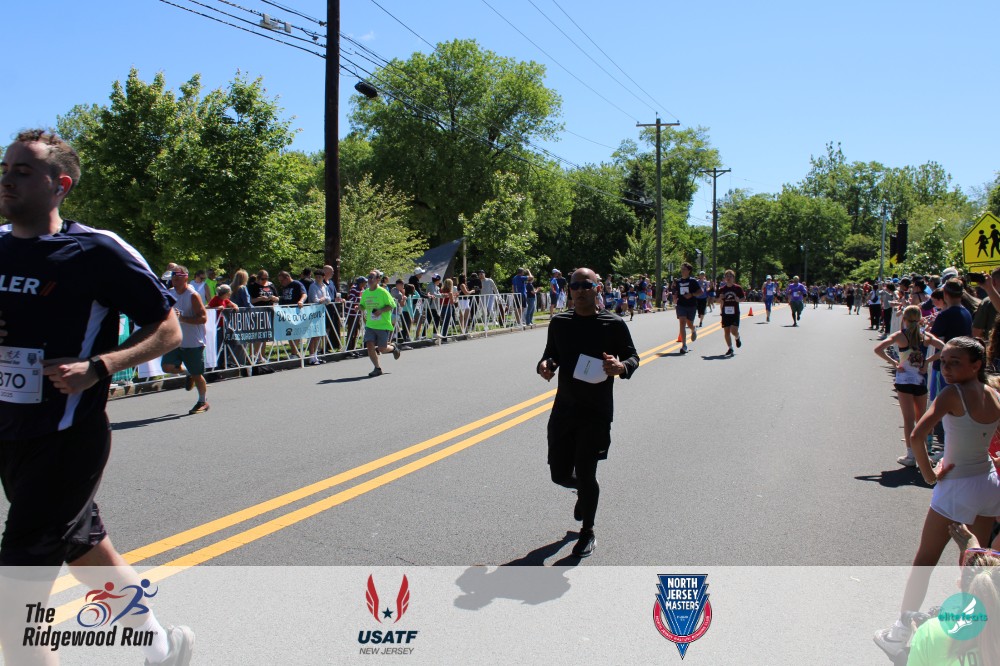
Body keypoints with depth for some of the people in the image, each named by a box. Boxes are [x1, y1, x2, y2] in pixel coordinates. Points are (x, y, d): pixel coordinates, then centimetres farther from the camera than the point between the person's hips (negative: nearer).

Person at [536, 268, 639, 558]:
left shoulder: (613, 324, -7)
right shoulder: (559, 322, 2)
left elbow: (633, 357, 0)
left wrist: (621, 367, -23)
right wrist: (544, 365, -9)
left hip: (596, 412, -3)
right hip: (564, 408, 4)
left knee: (585, 474, 0)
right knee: (559, 474, 9)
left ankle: (588, 532, 25)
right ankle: (584, 489, 47)